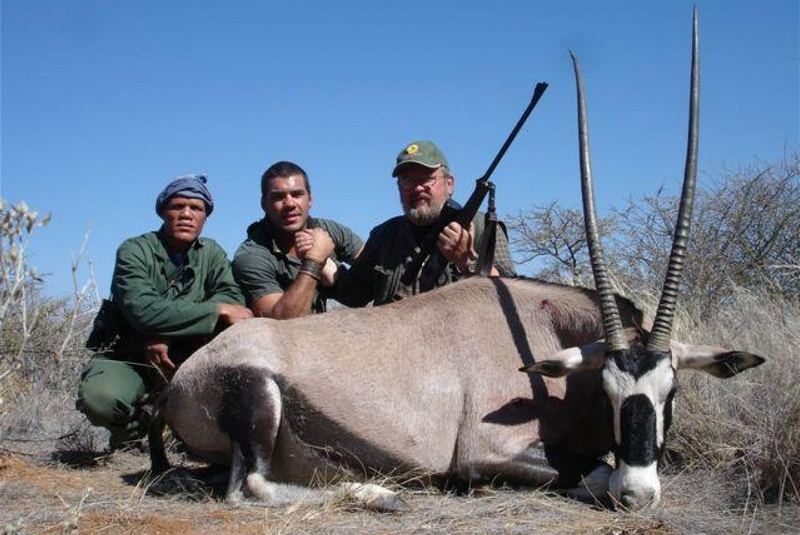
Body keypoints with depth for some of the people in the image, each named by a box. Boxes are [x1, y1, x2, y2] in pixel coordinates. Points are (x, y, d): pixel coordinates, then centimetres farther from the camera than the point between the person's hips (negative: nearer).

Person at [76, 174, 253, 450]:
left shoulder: (211, 253, 3)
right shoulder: (135, 251, -11)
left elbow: (234, 297, -15)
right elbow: (143, 311, -28)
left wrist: (168, 334, -27)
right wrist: (218, 309, -29)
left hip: (183, 358, 4)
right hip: (127, 357, -3)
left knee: (236, 327, -23)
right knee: (100, 398, -36)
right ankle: (133, 427, 2)